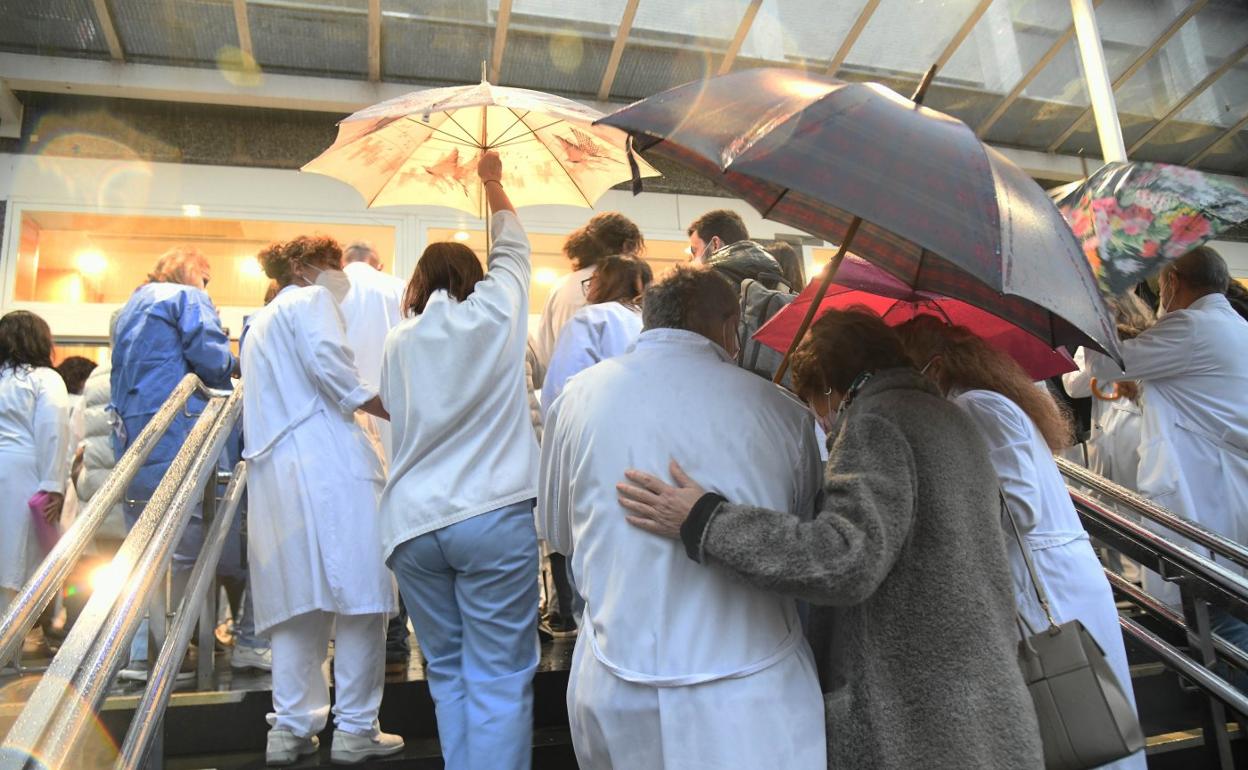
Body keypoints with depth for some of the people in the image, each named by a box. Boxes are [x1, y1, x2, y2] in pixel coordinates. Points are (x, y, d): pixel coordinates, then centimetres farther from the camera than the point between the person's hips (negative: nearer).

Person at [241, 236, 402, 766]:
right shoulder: (310, 299, 5)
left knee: (297, 600, 10)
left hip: (272, 471, 9)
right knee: (359, 588, -4)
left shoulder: (259, 322, 31)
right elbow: (328, 361, -14)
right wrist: (392, 410, -9)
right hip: (328, 458, -9)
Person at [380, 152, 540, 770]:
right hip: (494, 515, -3)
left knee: (447, 672, 16)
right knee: (498, 679, 1)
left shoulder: (399, 341, 9)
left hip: (412, 521, 4)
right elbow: (513, 248, 20)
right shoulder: (495, 312, 4)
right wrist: (493, 184, 36)